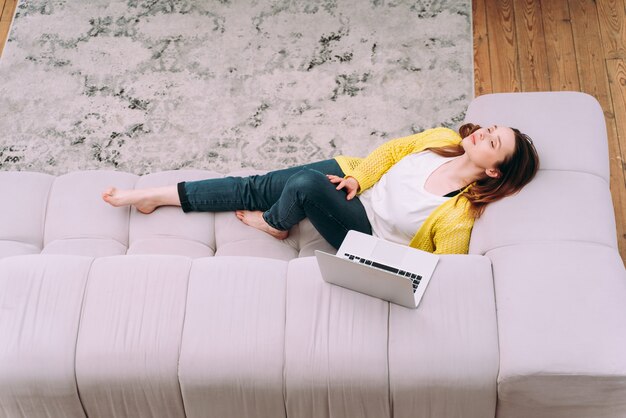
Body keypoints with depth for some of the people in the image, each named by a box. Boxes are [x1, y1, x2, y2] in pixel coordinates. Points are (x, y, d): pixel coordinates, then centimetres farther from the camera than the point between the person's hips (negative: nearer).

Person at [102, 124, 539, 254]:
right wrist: (359, 176, -4)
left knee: (305, 186, -31)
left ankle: (274, 224, 7)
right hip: (358, 181, 6)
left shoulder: (461, 216, -24)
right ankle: (155, 196, 4)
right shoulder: (444, 139, -7)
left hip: (367, 237, -6)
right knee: (258, 187, -7)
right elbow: (393, 150, 6)